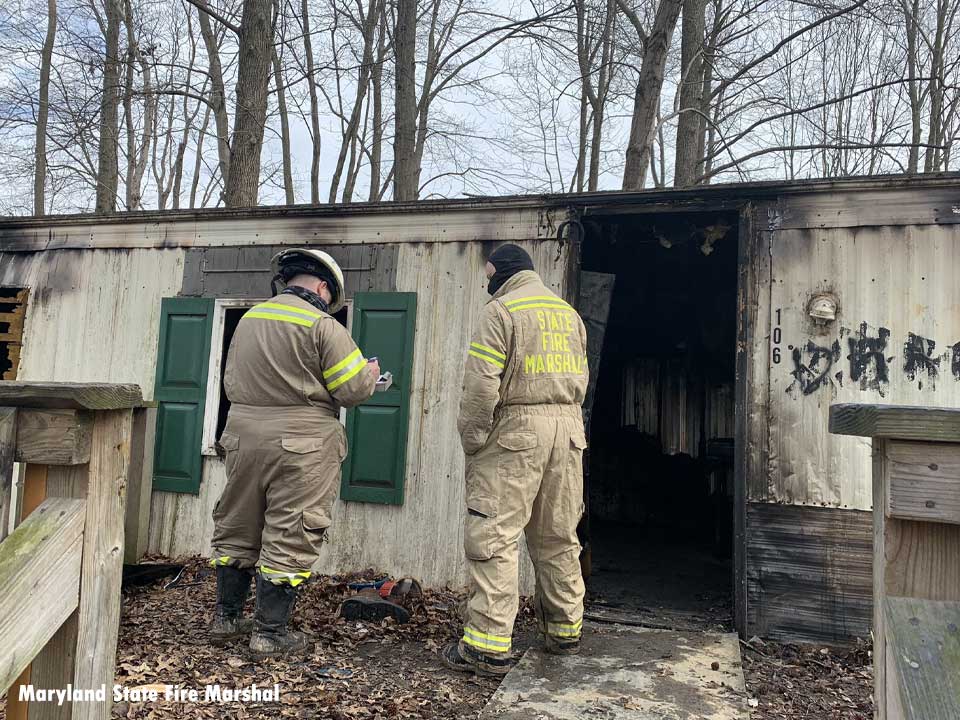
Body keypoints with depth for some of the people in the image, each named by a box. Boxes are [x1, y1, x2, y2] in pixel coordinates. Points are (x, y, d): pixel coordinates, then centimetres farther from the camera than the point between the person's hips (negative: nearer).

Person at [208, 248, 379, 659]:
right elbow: (353, 389, -10)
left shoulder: (249, 318, 11)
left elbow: (230, 383, 17)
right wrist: (371, 373, 10)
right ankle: (269, 633, 12)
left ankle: (226, 618, 31)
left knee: (237, 529, 19)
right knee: (289, 539, 4)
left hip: (244, 436, 7)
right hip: (301, 445, -6)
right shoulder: (322, 325, -10)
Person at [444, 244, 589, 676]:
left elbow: (481, 384, -13)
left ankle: (488, 646, -4)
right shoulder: (568, 312, 18)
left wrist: (471, 439, -4)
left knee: (493, 537, -4)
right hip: (569, 428, 7)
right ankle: (564, 630, 25)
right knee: (559, 537, 15)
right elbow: (580, 378, 18)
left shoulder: (502, 309, -5)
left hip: (516, 429, -7)